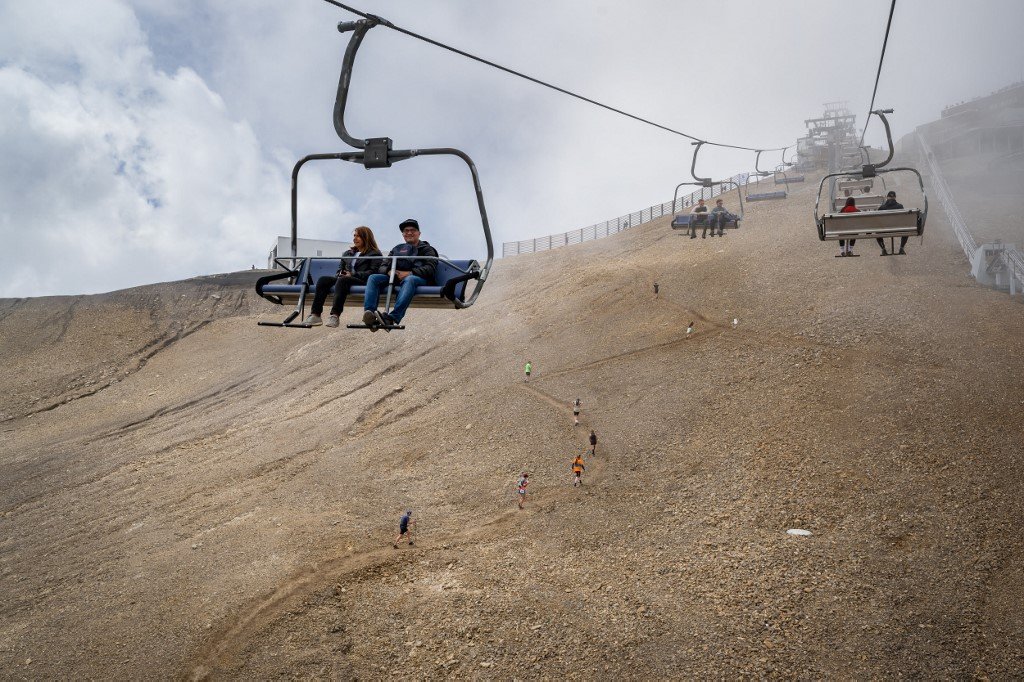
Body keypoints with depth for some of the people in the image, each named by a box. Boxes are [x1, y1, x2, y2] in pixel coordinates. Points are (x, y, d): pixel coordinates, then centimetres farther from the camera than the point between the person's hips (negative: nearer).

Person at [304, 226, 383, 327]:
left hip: (362, 281, -6)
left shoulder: (375, 254, 10)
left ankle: (335, 315, -49)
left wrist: (353, 274, -14)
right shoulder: (348, 253, 31)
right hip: (344, 278, 6)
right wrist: (340, 274, 4)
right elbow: (340, 269, 30)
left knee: (342, 280, -38)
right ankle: (315, 315, -34)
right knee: (323, 279, -22)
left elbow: (373, 272, -4)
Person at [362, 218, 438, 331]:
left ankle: (392, 318, -58)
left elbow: (430, 268, 1)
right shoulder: (397, 249, 33)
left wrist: (410, 273, -15)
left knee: (409, 280, -40)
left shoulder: (426, 249, 21)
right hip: (395, 277, 4)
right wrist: (389, 271, -7)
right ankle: (369, 313, -44)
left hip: (419, 278, -4)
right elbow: (382, 266, 20)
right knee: (373, 278, -22)